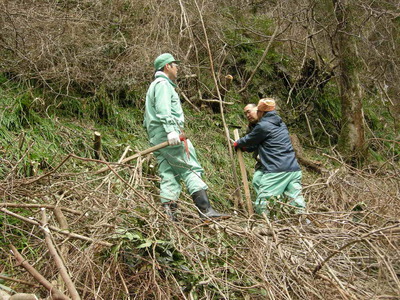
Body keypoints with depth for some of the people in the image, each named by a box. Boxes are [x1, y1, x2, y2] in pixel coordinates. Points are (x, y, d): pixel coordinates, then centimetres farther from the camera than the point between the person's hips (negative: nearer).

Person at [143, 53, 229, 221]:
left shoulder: (154, 86, 30)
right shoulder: (163, 84, -2)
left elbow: (147, 118, 27)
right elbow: (163, 110, -19)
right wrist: (171, 130, -29)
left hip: (157, 138, 10)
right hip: (169, 136, -10)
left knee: (169, 176, 3)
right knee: (192, 169, -12)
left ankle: (168, 214, -3)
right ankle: (205, 209, -18)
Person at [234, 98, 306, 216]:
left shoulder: (263, 126, -6)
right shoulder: (281, 124, 21)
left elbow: (249, 140, 10)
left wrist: (237, 144, 30)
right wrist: (244, 148, 35)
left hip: (276, 171, -8)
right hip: (294, 170, 8)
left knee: (261, 206, -4)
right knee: (296, 201, 5)